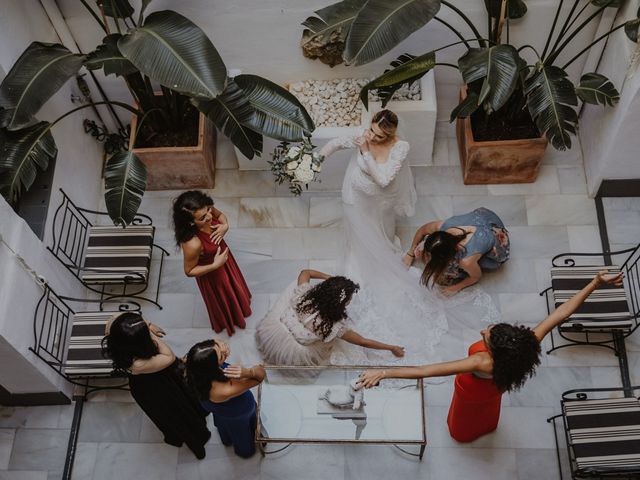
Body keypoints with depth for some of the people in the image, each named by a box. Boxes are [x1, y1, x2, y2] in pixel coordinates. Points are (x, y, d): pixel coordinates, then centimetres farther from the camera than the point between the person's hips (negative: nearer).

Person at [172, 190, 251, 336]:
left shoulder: (208, 212, -30)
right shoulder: (193, 244, -46)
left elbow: (220, 214, -3)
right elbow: (189, 271, -26)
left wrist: (225, 225, -24)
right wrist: (215, 265, -32)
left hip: (222, 254, 6)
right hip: (211, 272, -5)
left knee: (233, 283, 37)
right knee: (221, 298, 28)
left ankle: (238, 302, 71)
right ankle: (225, 321, 62)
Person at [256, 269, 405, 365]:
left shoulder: (306, 293, -22)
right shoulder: (334, 327, -30)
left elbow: (305, 272, 2)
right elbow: (363, 342, -17)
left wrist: (328, 277, 7)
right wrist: (392, 348, -6)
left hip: (270, 334, 4)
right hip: (292, 354, -3)